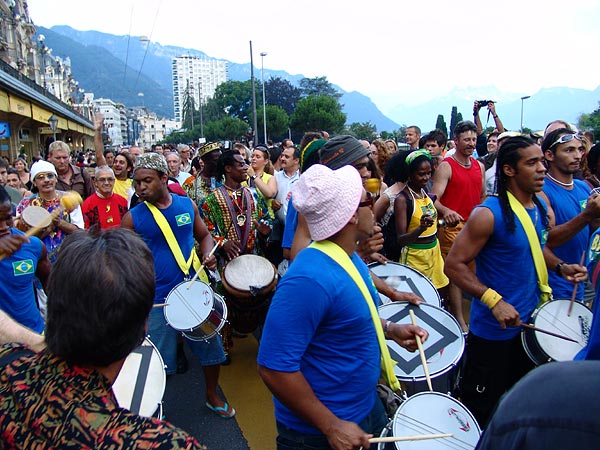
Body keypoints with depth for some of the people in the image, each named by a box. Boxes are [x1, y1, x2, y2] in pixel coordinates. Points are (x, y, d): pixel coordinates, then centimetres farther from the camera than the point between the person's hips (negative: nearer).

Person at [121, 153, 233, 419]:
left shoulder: (187, 205, 1)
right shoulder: (132, 218, -6)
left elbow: (204, 235, 15)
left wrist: (208, 255, -5)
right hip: (158, 301, -3)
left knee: (210, 348, 15)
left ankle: (212, 396, 40)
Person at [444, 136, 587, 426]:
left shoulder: (541, 206, 3)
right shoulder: (489, 214, -21)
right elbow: (454, 265, -21)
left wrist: (560, 266, 2)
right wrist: (494, 300, -29)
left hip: (531, 324, 8)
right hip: (494, 331, -7)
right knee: (481, 413, 8)